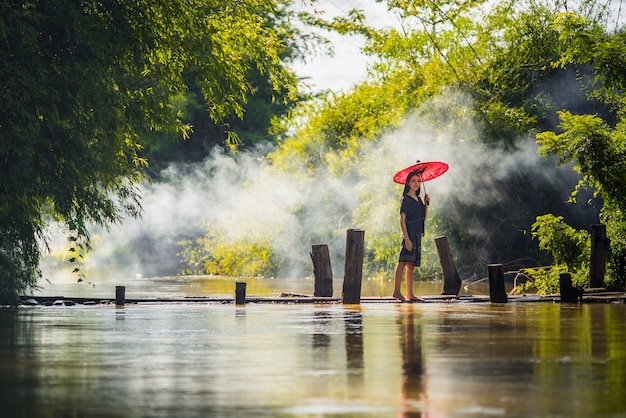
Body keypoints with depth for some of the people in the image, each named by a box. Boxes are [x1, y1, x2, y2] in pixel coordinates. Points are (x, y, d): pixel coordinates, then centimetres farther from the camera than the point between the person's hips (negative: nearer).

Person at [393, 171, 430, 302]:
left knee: (411, 265, 8)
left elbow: (424, 217, 17)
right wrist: (407, 238, -20)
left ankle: (410, 294, 8)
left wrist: (426, 203, 4)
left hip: (417, 235, 8)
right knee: (403, 262, -14)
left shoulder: (418, 199, 17)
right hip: (410, 233, -8)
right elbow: (402, 220, -12)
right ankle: (397, 291, -16)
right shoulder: (406, 199, -6)